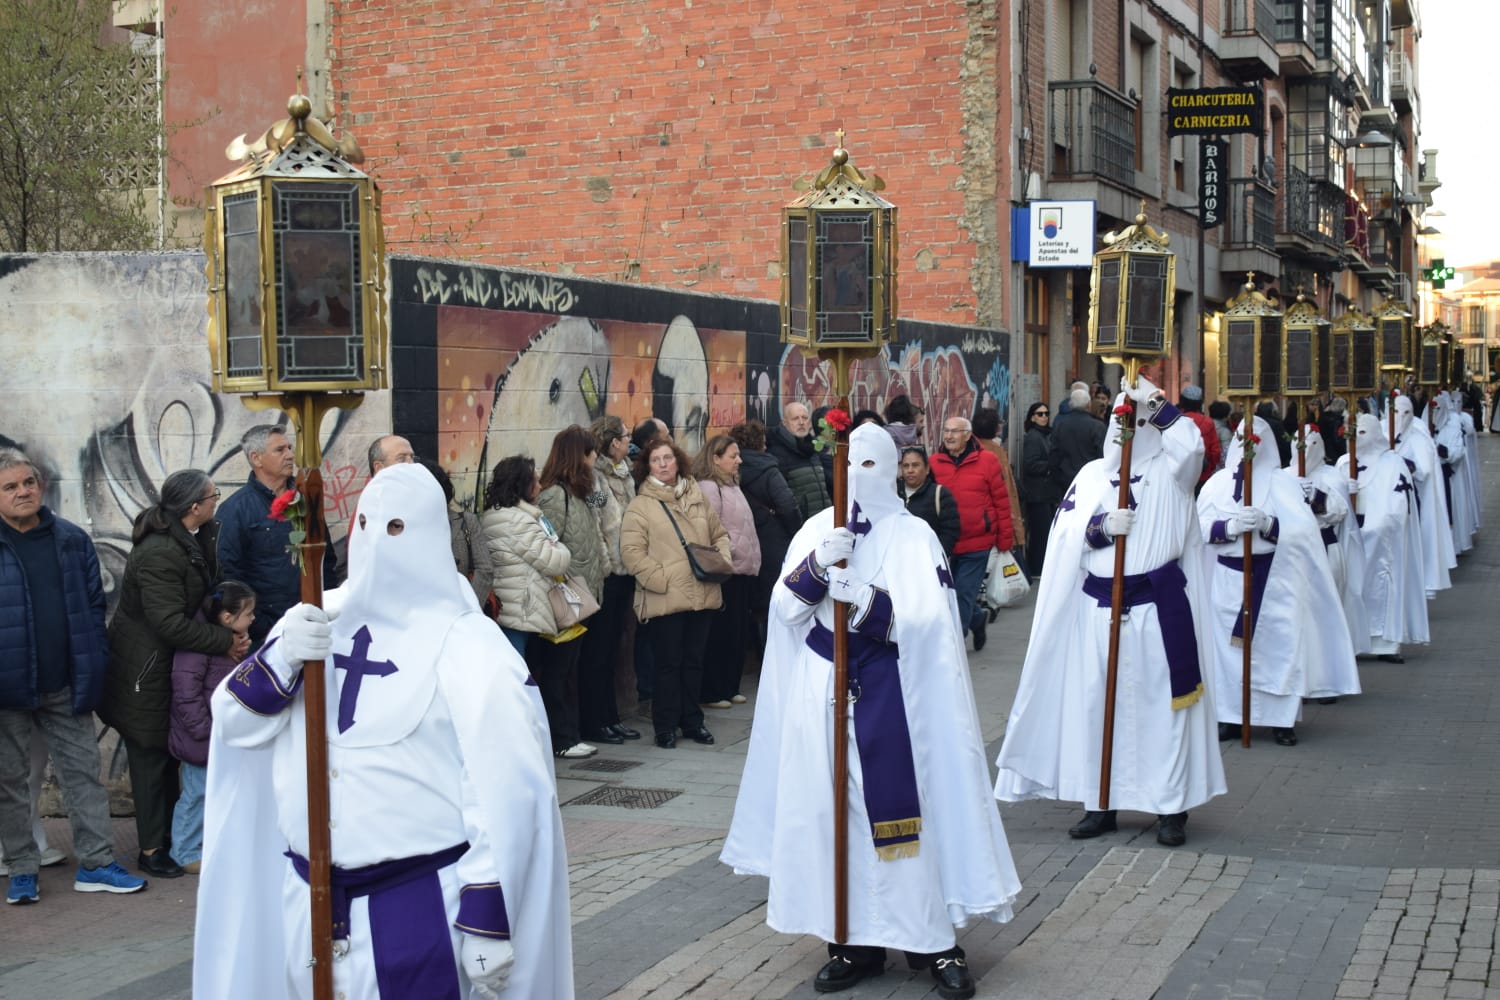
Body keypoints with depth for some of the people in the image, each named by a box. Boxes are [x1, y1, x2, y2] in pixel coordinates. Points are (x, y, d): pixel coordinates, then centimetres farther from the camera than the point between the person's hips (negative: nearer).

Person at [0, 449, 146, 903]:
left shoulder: (72, 540, 3)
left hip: (66, 686, 3)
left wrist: (94, 668, 1)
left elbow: (94, 606, 8)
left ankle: (95, 863, 14)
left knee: (84, 772, 7)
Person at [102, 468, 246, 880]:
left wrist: (230, 634, -5)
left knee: (167, 756, 17)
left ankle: (171, 838, 28)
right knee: (151, 757, 1)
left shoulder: (193, 542, 5)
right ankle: (152, 850, 11)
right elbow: (170, 622, -30)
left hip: (172, 665, 9)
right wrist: (226, 641, -25)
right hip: (147, 673, -9)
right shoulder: (159, 554, -26)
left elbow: (206, 597, 11)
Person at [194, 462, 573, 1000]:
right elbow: (233, 721, 4)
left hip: (422, 904, -5)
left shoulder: (467, 646, -10)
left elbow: (505, 793, -14)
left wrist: (489, 920, -16)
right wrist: (281, 657, -15)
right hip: (310, 899, 5)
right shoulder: (317, 619, 7)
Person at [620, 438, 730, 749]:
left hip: (701, 595, 5)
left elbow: (720, 534, 18)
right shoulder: (640, 506, -4)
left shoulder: (697, 498, 12)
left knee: (694, 661, 13)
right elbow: (631, 552, -11)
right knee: (668, 664, 2)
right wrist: (662, 580, -18)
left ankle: (692, 721, 24)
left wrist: (721, 561, -1)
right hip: (663, 600, -4)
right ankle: (665, 726, 12)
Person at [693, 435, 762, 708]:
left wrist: (752, 561, 19)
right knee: (720, 634, -3)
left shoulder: (732, 486, 17)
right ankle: (711, 692, 4)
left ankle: (730, 687, 23)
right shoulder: (708, 488, -13)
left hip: (743, 571, 9)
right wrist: (728, 556, -17)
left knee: (738, 634, 13)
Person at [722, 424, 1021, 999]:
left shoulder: (913, 536, -3)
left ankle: (932, 940, 7)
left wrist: (864, 597, -25)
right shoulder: (816, 531, 8)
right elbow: (784, 609, -1)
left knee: (904, 807, -2)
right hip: (825, 698, 3)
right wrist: (817, 567, -18)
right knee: (837, 809, 4)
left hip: (894, 697, -3)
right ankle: (857, 940, 14)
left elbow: (927, 621, -13)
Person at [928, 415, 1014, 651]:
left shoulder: (986, 461, -4)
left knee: (963, 596, -1)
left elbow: (1002, 502, 0)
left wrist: (1004, 540, 1)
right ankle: (977, 619, 40)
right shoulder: (934, 462, 1)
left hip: (977, 544, -3)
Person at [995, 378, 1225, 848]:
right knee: (1099, 704, 6)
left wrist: (1154, 403, -21)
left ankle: (1172, 807, 8)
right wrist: (1101, 526, -16)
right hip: (1099, 608, 3)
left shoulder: (1168, 471, 1)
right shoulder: (1092, 475, 9)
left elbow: (1191, 443, -20)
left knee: (1161, 705, 0)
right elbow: (1066, 533, 1)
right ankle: (1101, 804, 17)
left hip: (1159, 606, -3)